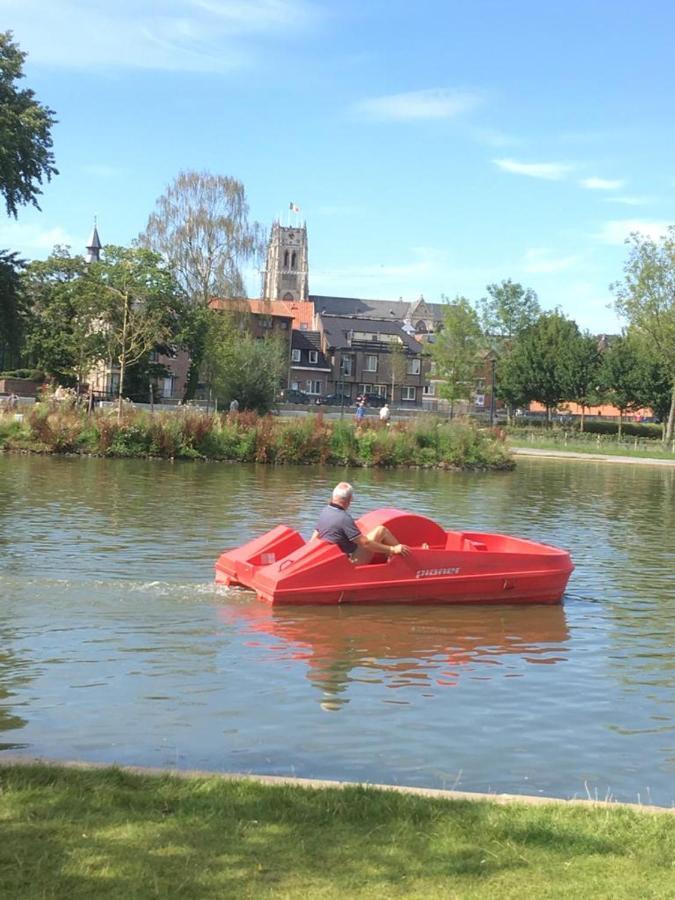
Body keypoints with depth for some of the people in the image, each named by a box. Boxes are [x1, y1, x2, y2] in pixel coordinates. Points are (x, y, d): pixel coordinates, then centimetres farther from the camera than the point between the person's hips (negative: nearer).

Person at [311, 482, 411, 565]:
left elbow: (314, 540, 11)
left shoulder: (324, 512, 2)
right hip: (353, 562, -9)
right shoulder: (344, 518, -24)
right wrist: (392, 549, -19)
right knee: (381, 530, -3)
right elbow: (365, 543, -23)